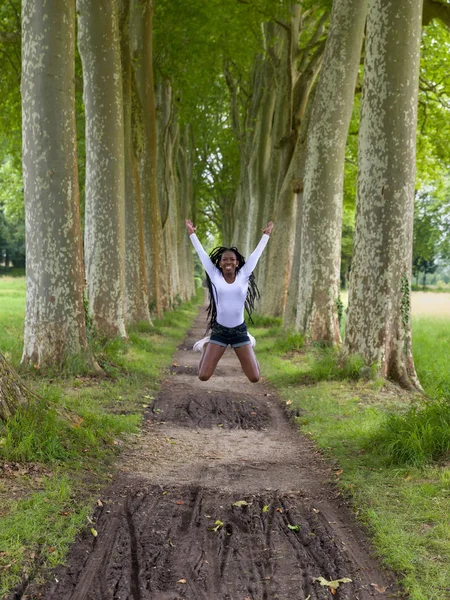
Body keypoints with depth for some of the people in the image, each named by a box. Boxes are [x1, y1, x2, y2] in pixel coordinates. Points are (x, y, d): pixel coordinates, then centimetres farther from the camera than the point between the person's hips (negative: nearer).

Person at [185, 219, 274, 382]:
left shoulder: (243, 275, -1)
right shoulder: (215, 276, -3)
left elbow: (256, 254, 7)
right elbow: (202, 254, 4)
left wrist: (266, 235, 13)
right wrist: (192, 234, 10)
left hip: (240, 330, 1)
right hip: (219, 330, 0)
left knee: (255, 378, -1)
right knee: (203, 376, -6)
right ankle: (206, 348, 29)